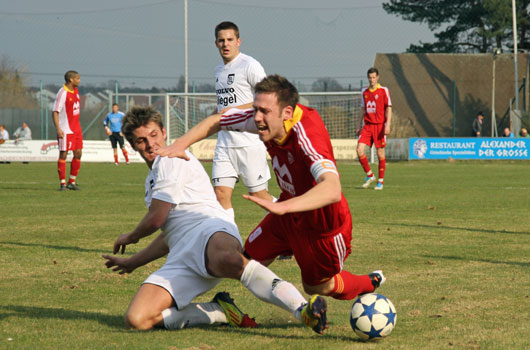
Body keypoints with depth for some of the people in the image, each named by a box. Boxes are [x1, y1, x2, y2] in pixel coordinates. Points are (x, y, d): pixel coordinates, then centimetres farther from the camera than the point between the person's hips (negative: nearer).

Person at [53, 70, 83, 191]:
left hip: (76, 129, 8)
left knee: (78, 154, 6)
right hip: (65, 130, -8)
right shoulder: (62, 93, -15)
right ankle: (62, 183, -1)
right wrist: (58, 129, -25)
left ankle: (72, 182, 14)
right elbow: (55, 112, -17)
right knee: (63, 155, -4)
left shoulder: (75, 90, 10)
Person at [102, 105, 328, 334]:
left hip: (209, 230, -8)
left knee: (225, 258, -47)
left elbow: (156, 219, 1)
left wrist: (131, 237, 23)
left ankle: (302, 309, -56)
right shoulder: (152, 179, 34)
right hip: (181, 255, 8)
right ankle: (219, 312, -6)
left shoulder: (173, 159, 5)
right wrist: (131, 262, 51)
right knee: (136, 319, -18)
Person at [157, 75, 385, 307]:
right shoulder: (267, 120, -18)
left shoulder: (307, 136, -41)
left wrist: (283, 207, -69)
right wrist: (181, 144, -17)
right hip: (289, 213, 6)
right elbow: (217, 121, -1)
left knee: (317, 286, 17)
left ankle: (372, 283, 44)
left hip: (322, 224, -6)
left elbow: (332, 189, -57)